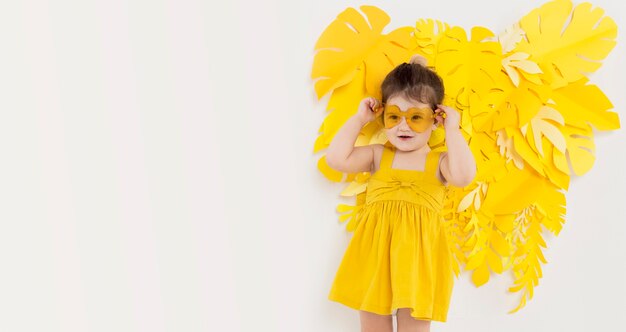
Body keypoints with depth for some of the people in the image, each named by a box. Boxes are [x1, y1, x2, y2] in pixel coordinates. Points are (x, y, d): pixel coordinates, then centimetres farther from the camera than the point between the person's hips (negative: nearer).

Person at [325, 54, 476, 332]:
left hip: (419, 254, -2)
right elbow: (336, 159, -3)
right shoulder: (377, 156, 9)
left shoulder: (439, 162, 3)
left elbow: (463, 176, -18)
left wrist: (452, 130, -11)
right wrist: (359, 119, 1)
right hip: (375, 252, 2)